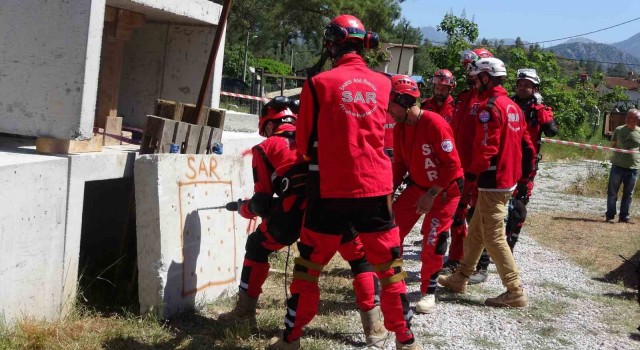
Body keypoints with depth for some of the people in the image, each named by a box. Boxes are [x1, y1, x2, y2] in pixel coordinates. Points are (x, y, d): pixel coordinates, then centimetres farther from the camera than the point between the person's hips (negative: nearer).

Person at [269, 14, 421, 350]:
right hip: (375, 187, 2)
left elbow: (304, 143, 3)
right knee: (389, 266, 14)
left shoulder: (318, 83, -6)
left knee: (309, 266, 12)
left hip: (330, 190, -2)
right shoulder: (383, 83, 3)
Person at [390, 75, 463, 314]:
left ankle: (428, 292, 14)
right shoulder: (399, 128, -3)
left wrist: (432, 194, -24)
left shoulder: (435, 124, -26)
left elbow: (452, 165, -24)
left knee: (433, 240, -5)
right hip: (417, 186, 7)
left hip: (445, 189, -7)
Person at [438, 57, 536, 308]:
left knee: (494, 238, -4)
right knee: (476, 231, 18)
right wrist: (524, 172, 23)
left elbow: (486, 148, -22)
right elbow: (526, 144, 16)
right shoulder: (512, 106, 12)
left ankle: (515, 293, -2)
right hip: (508, 179, 10)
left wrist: (470, 174, -11)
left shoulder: (490, 107, -16)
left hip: (493, 181, -10)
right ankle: (460, 279, 28)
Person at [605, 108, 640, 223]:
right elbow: (612, 145, 10)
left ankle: (624, 216, 15)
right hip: (617, 165, 0)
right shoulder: (619, 130, 4)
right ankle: (610, 215, 15)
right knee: (612, 192, 4)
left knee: (628, 194, 7)